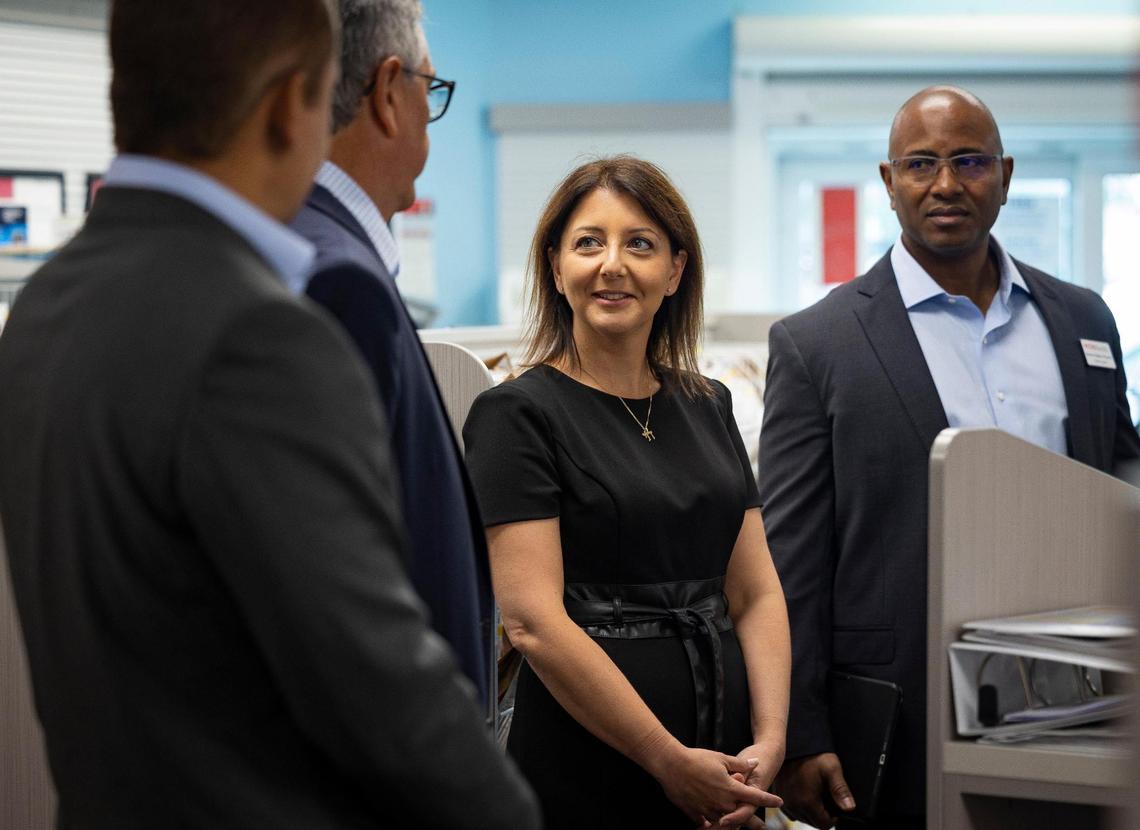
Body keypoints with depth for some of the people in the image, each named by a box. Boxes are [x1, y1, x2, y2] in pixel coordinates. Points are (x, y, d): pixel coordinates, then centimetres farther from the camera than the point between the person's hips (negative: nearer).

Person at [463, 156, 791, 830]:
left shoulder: (706, 407, 11)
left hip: (727, 768, 6)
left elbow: (756, 595, 8)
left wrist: (769, 744, -7)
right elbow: (535, 621, -15)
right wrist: (673, 762, -16)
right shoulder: (517, 414, -7)